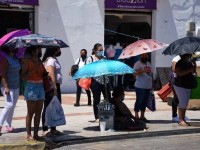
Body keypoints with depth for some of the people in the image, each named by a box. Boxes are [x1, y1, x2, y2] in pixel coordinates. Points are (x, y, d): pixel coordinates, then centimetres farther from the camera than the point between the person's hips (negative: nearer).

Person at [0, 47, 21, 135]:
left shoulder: (15, 57, 11)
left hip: (16, 86, 8)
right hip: (8, 86, -8)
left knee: (12, 106, 9)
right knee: (9, 105, -14)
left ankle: (8, 125, 14)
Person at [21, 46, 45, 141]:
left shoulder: (40, 61, 13)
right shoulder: (27, 61, -6)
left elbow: (43, 74, 20)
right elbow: (23, 77, -11)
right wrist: (34, 70, -20)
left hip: (40, 87, 7)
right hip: (31, 87, -6)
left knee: (38, 112, 6)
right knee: (30, 113, -3)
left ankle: (36, 134, 12)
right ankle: (29, 135, 2)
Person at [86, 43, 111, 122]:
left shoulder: (104, 58, 12)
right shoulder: (90, 59, 0)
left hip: (105, 81, 4)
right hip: (95, 82, -4)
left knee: (108, 98, 0)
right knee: (96, 100, 4)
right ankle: (97, 117, 11)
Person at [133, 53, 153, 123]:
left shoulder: (148, 63, 16)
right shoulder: (138, 64, -8)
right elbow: (135, 73, -22)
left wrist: (152, 84, 18)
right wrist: (144, 71, -29)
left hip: (148, 87, 7)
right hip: (140, 87, -7)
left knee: (144, 102, 10)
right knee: (139, 101, -3)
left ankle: (142, 116, 17)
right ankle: (136, 116, 2)